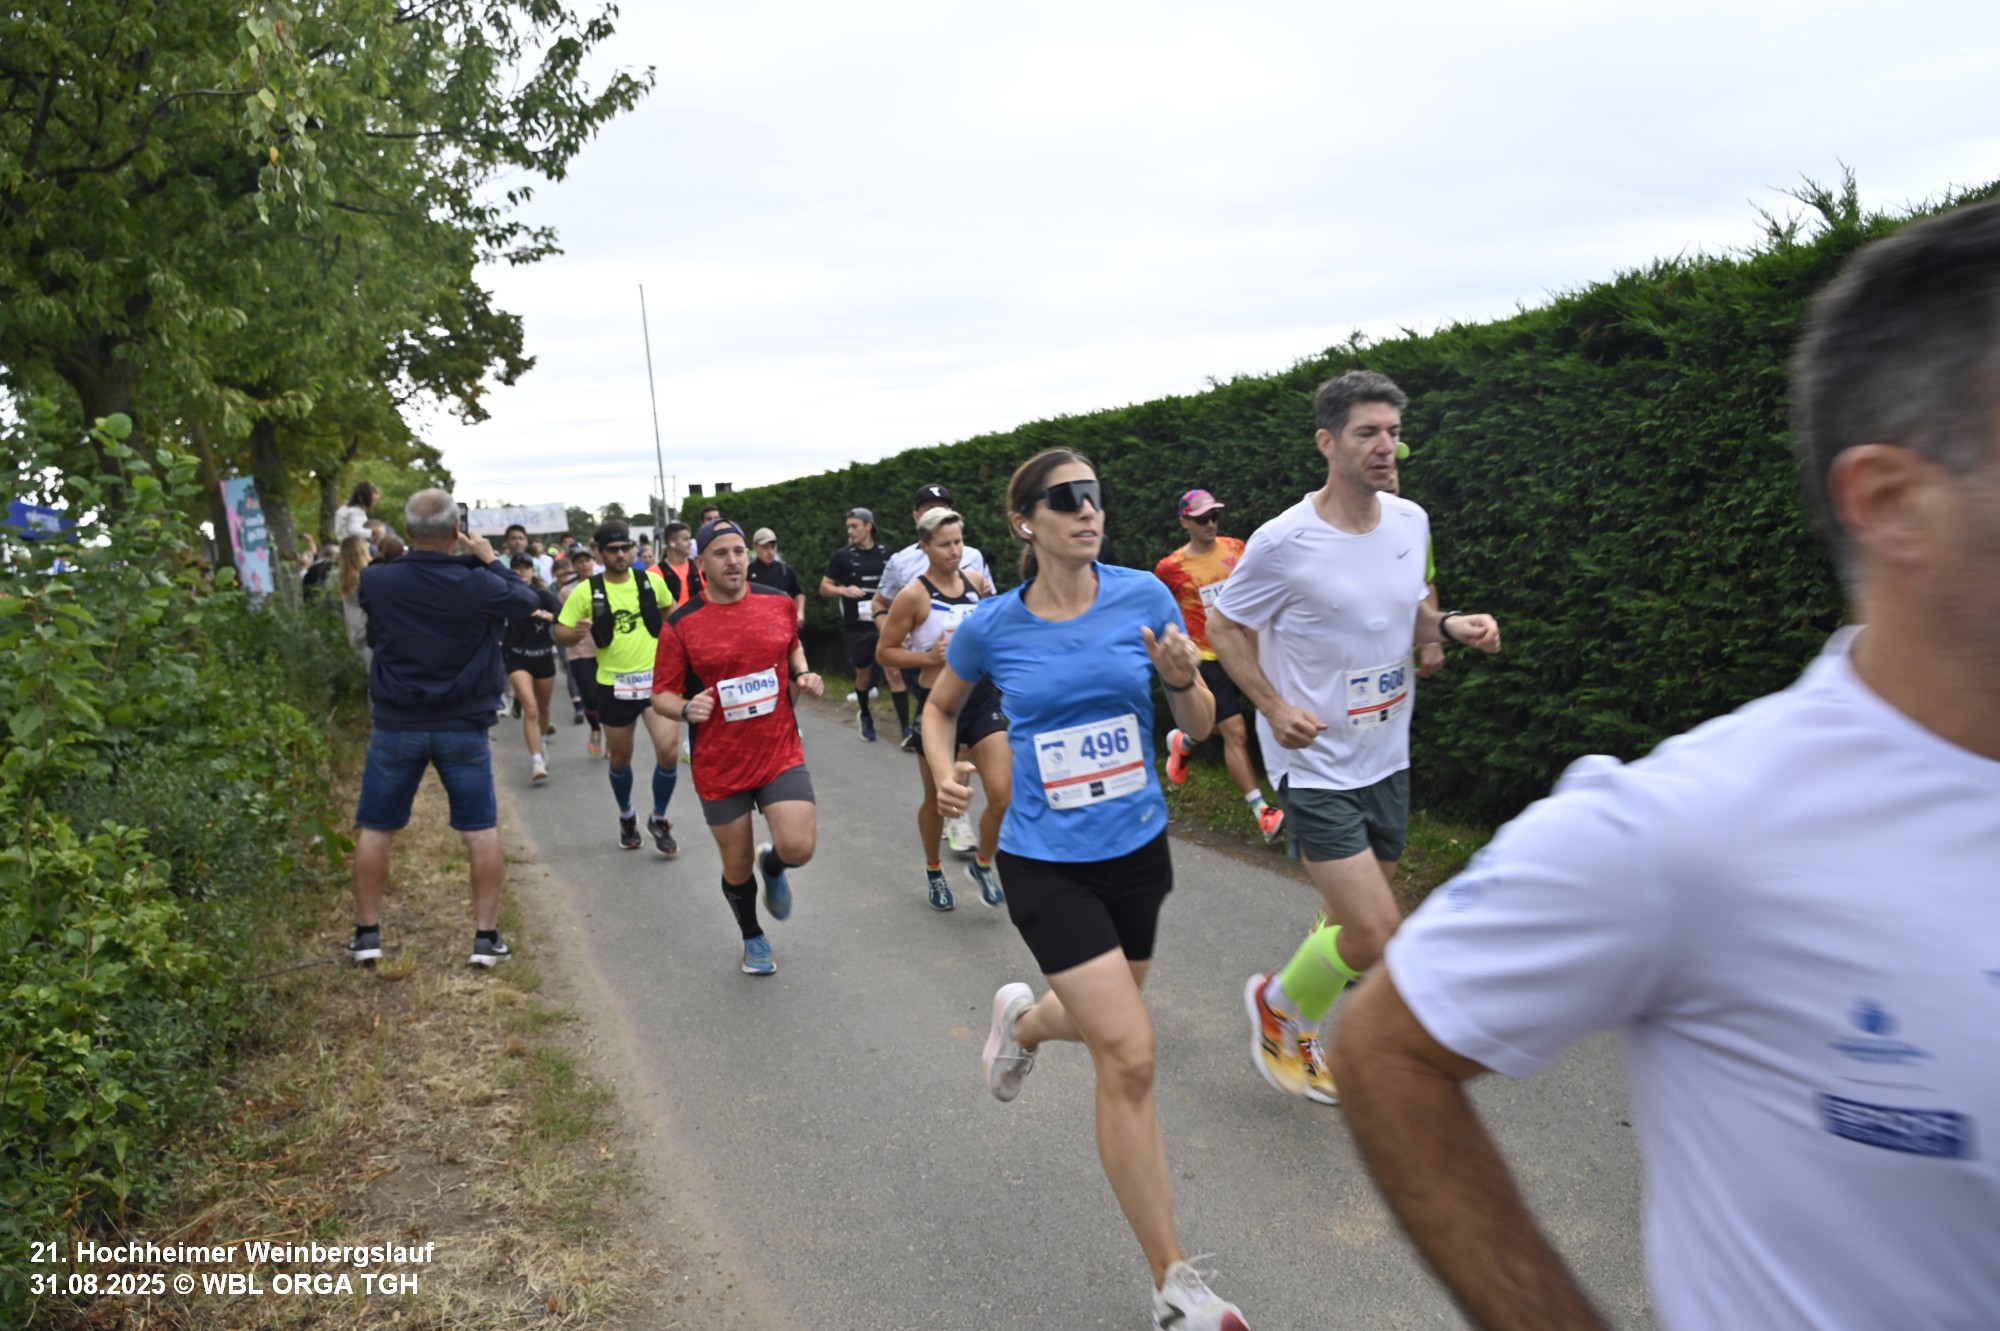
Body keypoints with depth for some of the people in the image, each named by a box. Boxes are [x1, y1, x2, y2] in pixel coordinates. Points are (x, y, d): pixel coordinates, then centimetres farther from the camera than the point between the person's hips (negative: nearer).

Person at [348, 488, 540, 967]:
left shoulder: (377, 581, -9)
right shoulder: (476, 585, -15)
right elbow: (527, 598, 3)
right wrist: (490, 560, 12)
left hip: (396, 725, 2)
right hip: (464, 726, -1)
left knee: (374, 828, 15)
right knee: (481, 829, 8)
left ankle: (367, 933, 22)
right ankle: (486, 936, 10)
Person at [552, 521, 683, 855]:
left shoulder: (651, 580, -1)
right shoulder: (586, 591, -6)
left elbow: (669, 611, 19)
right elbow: (560, 633, -4)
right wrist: (576, 633, -25)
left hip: (656, 678, 0)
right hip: (613, 685, 0)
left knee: (669, 750, -13)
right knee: (620, 758, 13)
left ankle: (659, 820, 10)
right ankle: (626, 817, 41)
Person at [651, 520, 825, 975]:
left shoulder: (779, 604, -1)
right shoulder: (681, 625, -9)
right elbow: (662, 694, -3)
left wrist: (803, 675, 0)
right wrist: (686, 708, -24)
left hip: (781, 753, 1)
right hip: (719, 765, -1)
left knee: (798, 847, -14)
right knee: (737, 865, 11)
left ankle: (772, 865, 25)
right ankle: (753, 939, 41)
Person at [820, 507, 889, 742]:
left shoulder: (885, 554, 2)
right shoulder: (842, 555, -1)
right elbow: (824, 588, 4)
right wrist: (844, 590, -15)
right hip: (857, 625, 0)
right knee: (863, 673, 12)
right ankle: (866, 717, 34)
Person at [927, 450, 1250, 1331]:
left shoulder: (1143, 597, -7)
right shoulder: (991, 627, -8)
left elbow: (1200, 729, -1)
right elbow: (940, 706, 12)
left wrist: (1182, 679, -22)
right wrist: (944, 774, -7)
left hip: (1138, 848, 3)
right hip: (1047, 862, -3)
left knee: (1103, 1021, 22)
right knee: (1129, 1057, -10)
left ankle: (1022, 1018, 60)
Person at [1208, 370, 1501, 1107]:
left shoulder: (1411, 521, 3)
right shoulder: (1284, 542, -17)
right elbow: (1223, 625, -5)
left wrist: (1450, 625, -4)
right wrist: (1273, 705, -17)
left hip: (1387, 760, 7)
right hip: (1316, 765, -7)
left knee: (1351, 921, 17)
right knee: (1375, 935, -12)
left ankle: (1298, 1038, 43)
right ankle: (1275, 1000, 18)